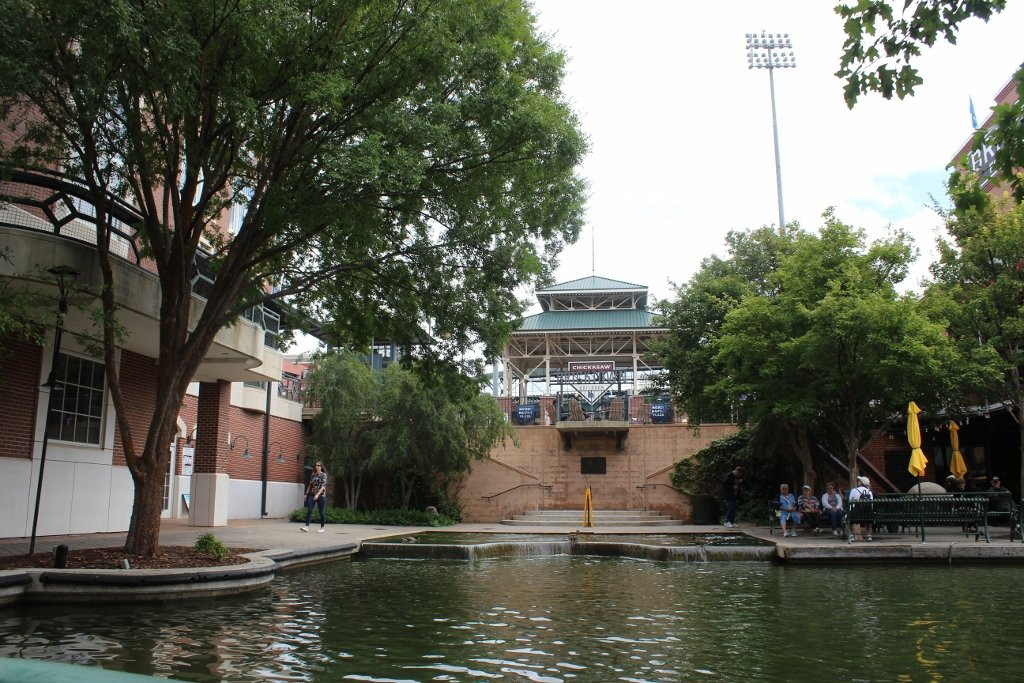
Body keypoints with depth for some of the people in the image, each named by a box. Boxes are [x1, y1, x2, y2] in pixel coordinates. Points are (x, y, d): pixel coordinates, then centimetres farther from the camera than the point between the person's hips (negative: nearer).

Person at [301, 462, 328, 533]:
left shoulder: (323, 475, -5)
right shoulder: (313, 475, 11)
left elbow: (323, 486, -13)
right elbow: (310, 485, 17)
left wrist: (317, 494, -24)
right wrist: (306, 493, 9)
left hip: (321, 495, -5)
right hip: (312, 495, 5)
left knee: (322, 512, 2)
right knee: (309, 511, -7)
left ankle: (322, 528, 13)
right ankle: (307, 527, -10)